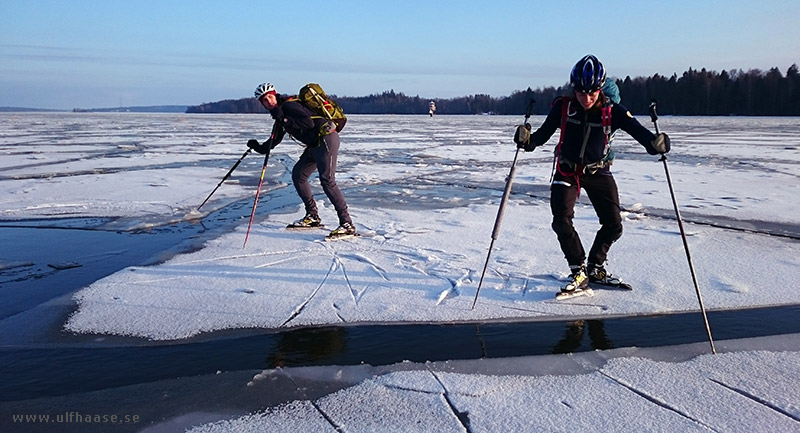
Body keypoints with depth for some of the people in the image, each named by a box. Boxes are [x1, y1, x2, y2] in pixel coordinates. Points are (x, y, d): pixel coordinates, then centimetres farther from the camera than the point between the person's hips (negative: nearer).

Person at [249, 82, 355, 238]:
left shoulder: (289, 104, -10)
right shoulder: (280, 112, 19)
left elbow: (308, 123, -25)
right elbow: (274, 141, 25)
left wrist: (284, 119, -21)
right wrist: (259, 147, 13)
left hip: (326, 139, -10)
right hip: (315, 144, 10)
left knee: (327, 180, -19)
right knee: (298, 175, 13)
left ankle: (347, 224, -22)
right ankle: (313, 216, 19)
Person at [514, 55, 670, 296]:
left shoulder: (612, 112, -16)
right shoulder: (563, 107, -14)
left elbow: (638, 130, -26)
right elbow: (544, 133, -11)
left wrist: (655, 142, -47)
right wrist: (528, 141, -32)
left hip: (598, 172, 1)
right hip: (567, 170, -1)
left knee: (613, 225, 0)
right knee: (562, 222, -17)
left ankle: (595, 267, 25)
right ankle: (579, 273, 1)